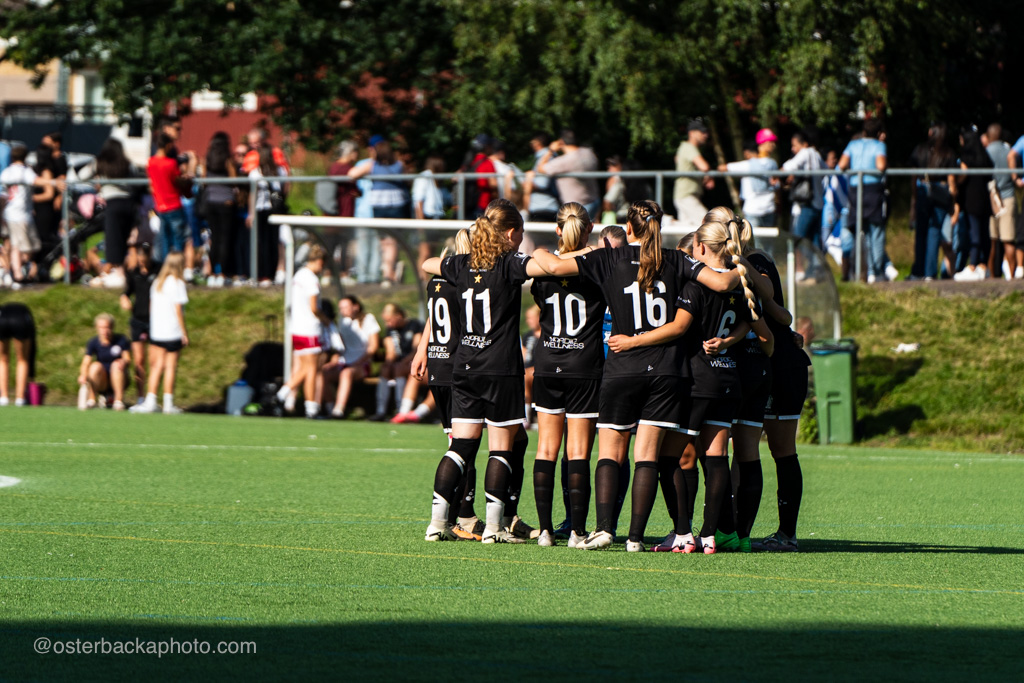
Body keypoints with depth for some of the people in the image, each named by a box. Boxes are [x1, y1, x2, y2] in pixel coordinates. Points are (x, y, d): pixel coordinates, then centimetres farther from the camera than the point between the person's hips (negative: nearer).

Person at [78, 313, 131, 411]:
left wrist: (124, 362, -34)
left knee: (116, 365, -29)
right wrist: (83, 375, -37)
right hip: (102, 382, 0)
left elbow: (128, 360, -8)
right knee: (96, 366, -27)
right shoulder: (93, 343, -4)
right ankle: (91, 399, -22)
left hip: (119, 380, 0)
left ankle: (119, 400, -27)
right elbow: (86, 363, -15)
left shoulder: (121, 340, -3)